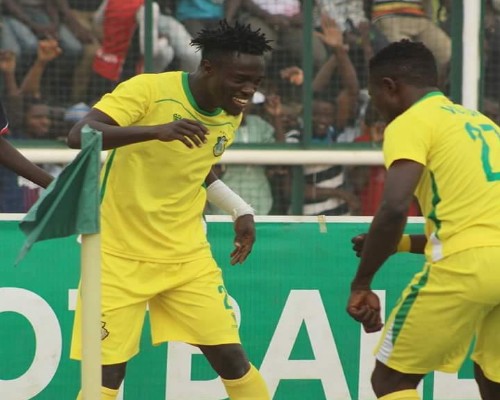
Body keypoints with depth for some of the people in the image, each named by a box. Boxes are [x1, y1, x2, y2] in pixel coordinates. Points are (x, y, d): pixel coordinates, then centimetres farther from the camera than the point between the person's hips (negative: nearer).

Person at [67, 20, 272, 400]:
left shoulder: (231, 116, 1)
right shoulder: (148, 89, -18)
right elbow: (78, 135, -31)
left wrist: (240, 210, 8)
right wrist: (157, 130, -44)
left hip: (188, 257, 5)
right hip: (121, 256, -5)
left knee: (231, 359, -2)